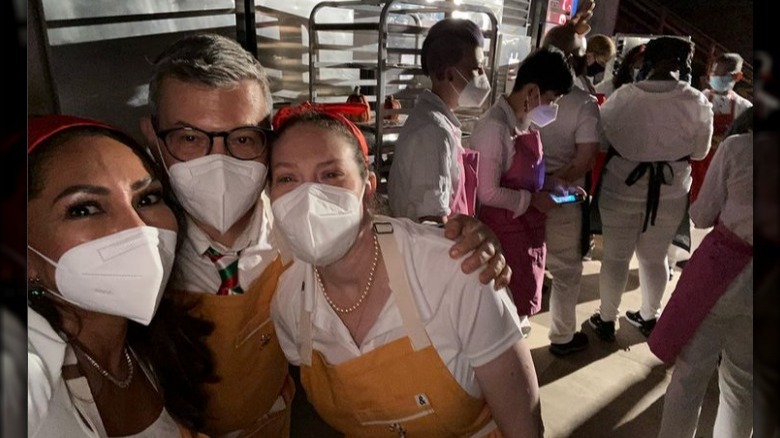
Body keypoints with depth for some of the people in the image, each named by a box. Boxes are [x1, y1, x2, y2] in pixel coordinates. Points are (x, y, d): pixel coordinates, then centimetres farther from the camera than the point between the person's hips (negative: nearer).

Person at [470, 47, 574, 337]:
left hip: (528, 227, 9)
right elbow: (488, 193, -24)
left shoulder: (525, 122, 6)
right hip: (504, 231, -8)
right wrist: (533, 200, -15)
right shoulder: (494, 128, -22)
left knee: (522, 300, 22)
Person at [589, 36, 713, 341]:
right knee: (655, 257, 18)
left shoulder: (623, 96, -13)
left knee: (615, 255, 12)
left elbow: (601, 138, -2)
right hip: (670, 193, 2)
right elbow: (699, 151, 0)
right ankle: (649, 317, 36)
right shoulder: (697, 103, -10)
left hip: (621, 187, -1)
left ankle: (606, 320, 23)